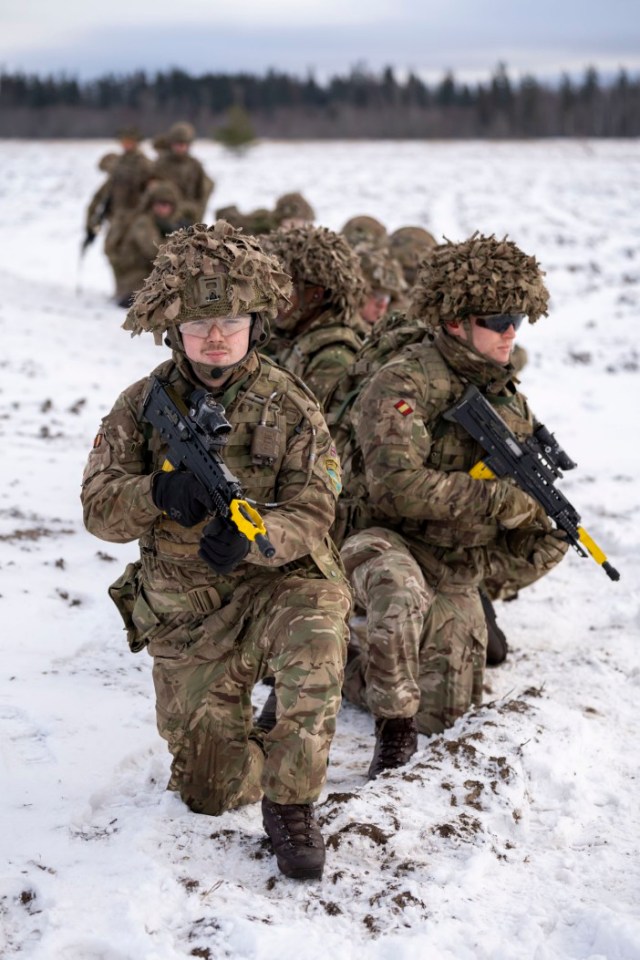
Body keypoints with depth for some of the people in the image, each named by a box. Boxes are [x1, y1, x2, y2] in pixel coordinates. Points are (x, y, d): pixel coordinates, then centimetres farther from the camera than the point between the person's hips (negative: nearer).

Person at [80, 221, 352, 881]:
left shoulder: (288, 407, -7)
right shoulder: (143, 405, -2)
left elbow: (312, 516, -13)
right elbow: (98, 508, -8)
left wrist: (254, 535, -35)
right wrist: (159, 492, -30)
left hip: (277, 583, -1)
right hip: (185, 617, 2)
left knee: (314, 628, -38)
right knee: (211, 789, 1)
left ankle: (291, 804, -18)